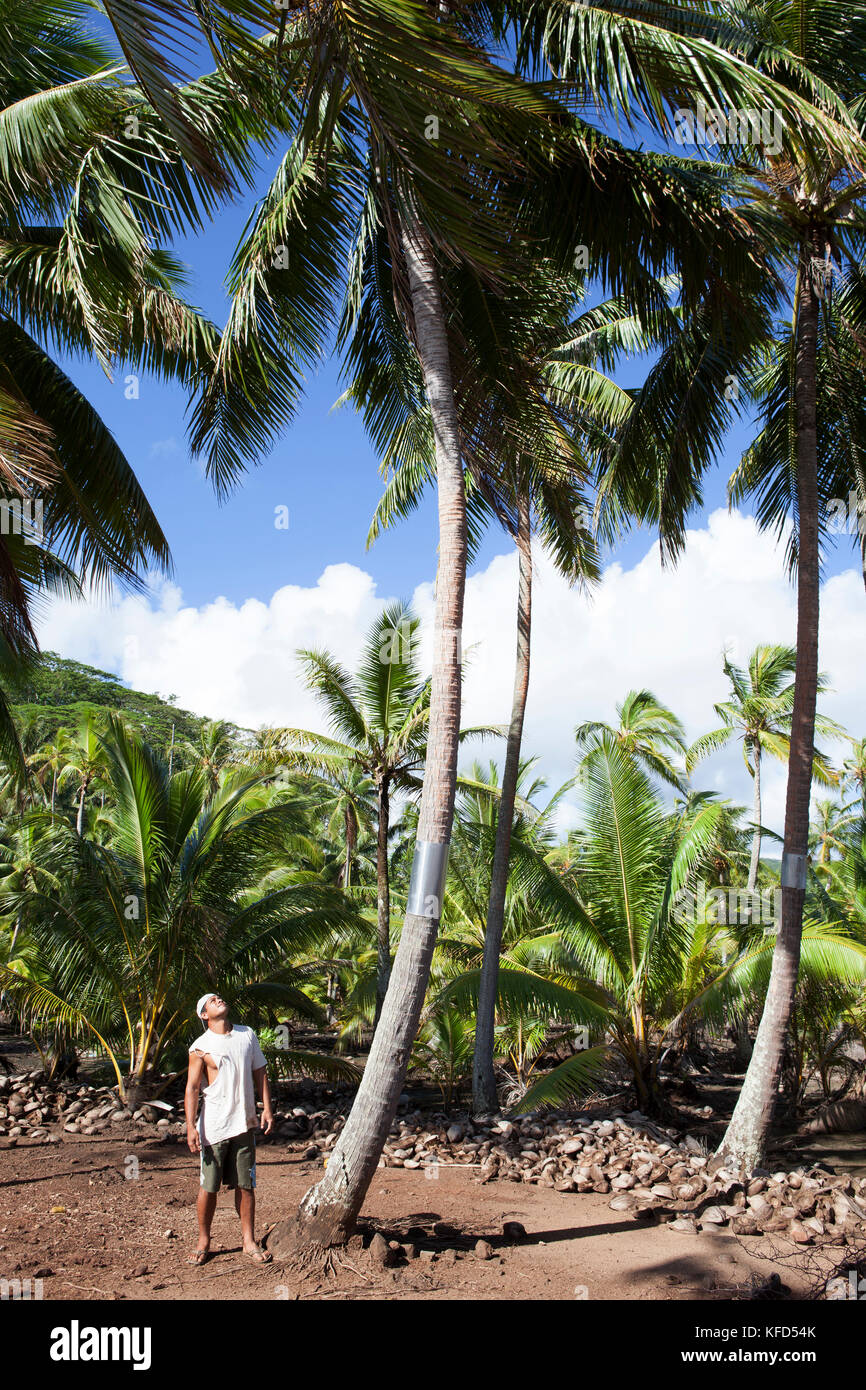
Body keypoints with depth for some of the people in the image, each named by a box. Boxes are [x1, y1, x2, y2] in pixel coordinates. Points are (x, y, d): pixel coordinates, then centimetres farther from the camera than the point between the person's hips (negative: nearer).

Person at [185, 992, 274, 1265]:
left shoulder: (247, 1035, 8)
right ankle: (203, 1241, 20)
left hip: (244, 1123, 3)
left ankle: (249, 1242, 16)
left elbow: (259, 1073, 13)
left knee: (245, 1185, 7)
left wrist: (267, 1108, 5)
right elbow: (192, 1088, -5)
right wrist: (191, 1127, -12)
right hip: (214, 1126, -3)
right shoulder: (200, 1047, -4)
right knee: (208, 1187, 4)